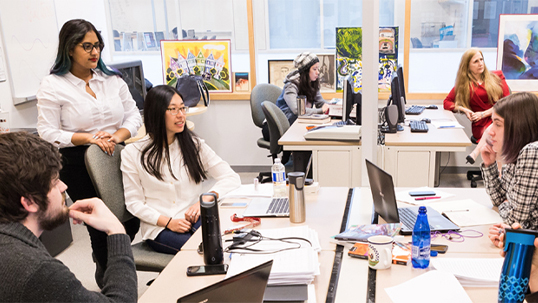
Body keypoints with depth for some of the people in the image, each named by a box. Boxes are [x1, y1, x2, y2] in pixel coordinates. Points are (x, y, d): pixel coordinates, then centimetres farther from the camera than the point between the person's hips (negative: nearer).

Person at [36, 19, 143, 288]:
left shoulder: (112, 80, 6)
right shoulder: (52, 86, -6)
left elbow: (133, 115, 6)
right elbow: (48, 133, -8)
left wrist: (118, 135, -13)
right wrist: (88, 138, -20)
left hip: (118, 157, 4)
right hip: (78, 163, -4)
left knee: (132, 222, 5)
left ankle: (104, 258, 40)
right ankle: (106, 271, 36)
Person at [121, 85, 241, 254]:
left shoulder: (194, 145, 10)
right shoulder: (132, 153, 4)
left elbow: (232, 178, 3)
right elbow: (134, 202, 2)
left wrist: (205, 199, -15)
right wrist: (168, 222, -14)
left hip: (194, 220, 3)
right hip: (159, 229, -3)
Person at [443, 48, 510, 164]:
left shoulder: (496, 77, 17)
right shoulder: (463, 84, 16)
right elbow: (446, 102, 16)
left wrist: (485, 113, -4)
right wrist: (464, 110, -3)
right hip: (482, 125, 0)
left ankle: (477, 151, -51)